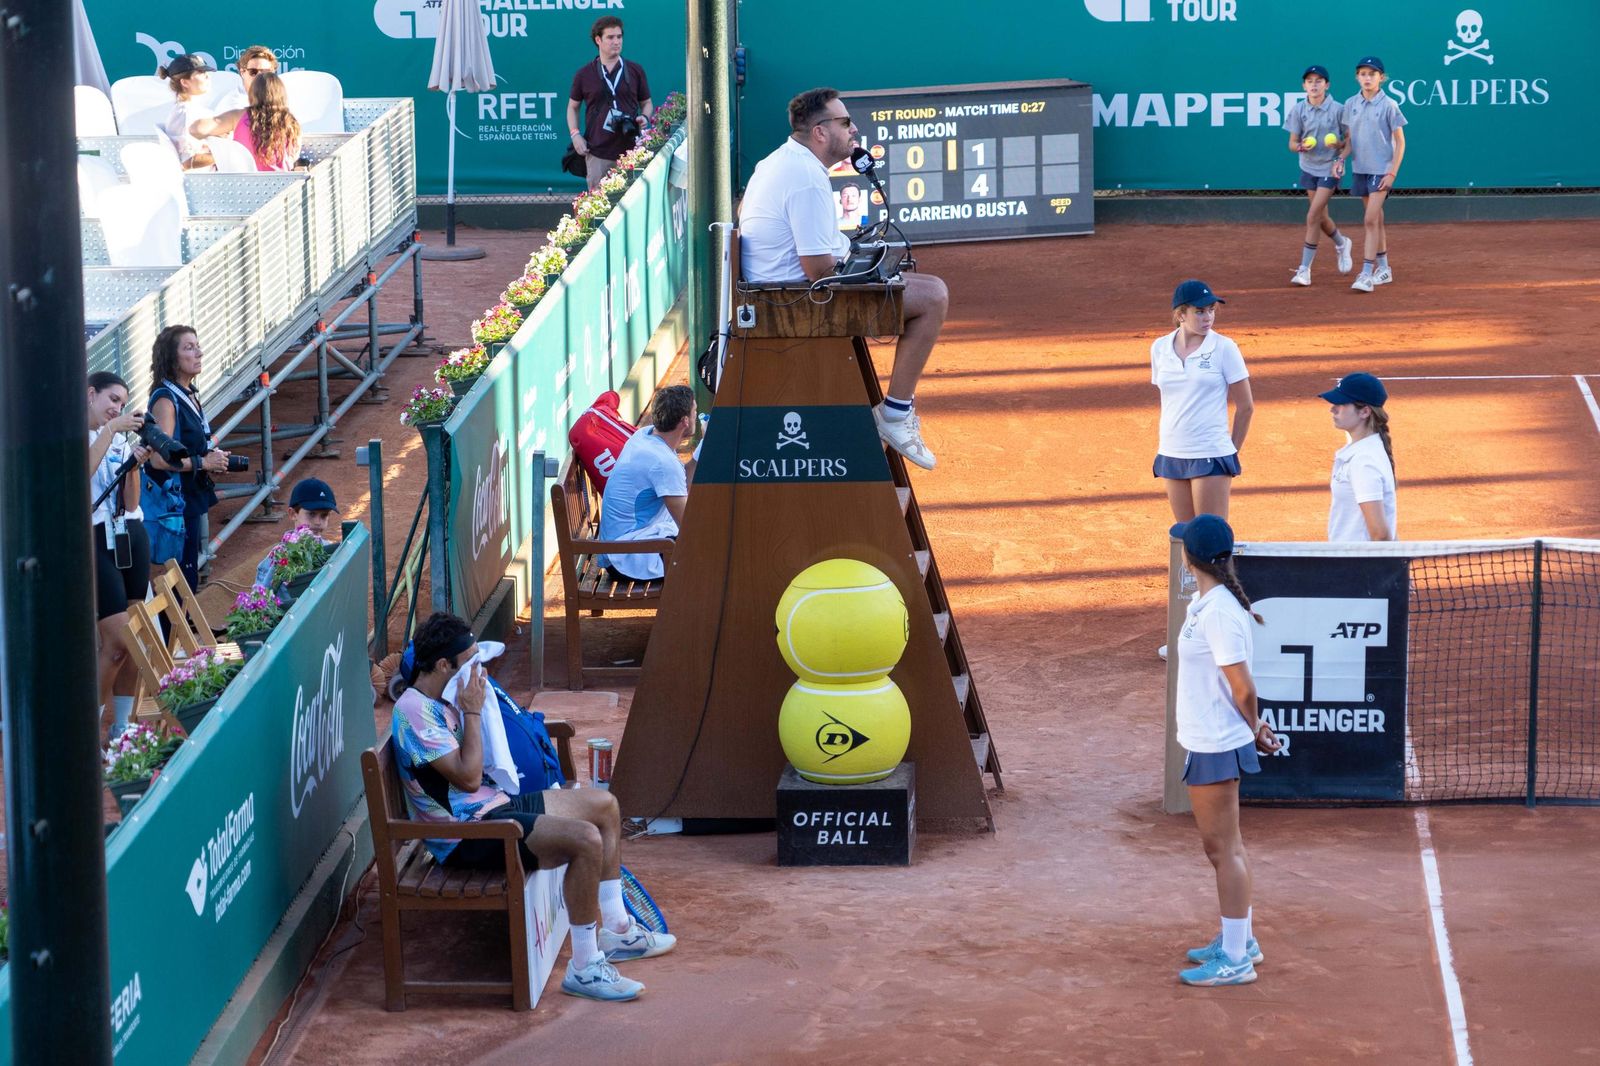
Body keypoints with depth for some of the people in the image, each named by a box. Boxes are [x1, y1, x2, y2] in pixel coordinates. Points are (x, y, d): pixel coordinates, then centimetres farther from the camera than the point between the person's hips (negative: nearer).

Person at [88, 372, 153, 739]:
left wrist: (135, 464, -5)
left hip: (131, 537, 6)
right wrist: (111, 429, -19)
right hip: (95, 540, -6)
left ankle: (122, 726, 12)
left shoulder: (121, 439, 16)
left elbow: (131, 503, 10)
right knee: (118, 640, -13)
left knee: (133, 640, 3)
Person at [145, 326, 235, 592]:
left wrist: (213, 460, 7)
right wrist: (202, 463, -17)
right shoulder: (166, 400, -17)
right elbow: (159, 459, -26)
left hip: (193, 498, 9)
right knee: (183, 579, -7)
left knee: (188, 575, 13)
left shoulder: (189, 395, 11)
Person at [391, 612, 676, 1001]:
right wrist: (473, 711, -17)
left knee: (604, 805, 14)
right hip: (466, 836, -11)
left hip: (491, 805, 11)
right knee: (585, 839, -26)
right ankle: (584, 968, -19)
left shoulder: (440, 700, 10)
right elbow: (468, 777, -25)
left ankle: (615, 930, 21)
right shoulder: (415, 713, -21)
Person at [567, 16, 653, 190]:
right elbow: (573, 107, 16)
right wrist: (575, 134, 1)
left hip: (630, 150, 1)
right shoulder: (584, 74, 7)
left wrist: (645, 117, -6)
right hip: (597, 154, -1)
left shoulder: (635, 71, 8)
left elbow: (647, 103, 17)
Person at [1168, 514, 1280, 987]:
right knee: (1224, 846, 19)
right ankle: (1239, 941, 32)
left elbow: (1244, 690, -19)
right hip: (1206, 743, 10)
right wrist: (1253, 726, 8)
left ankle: (1235, 960, 4)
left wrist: (1253, 730, -3)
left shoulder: (1219, 613, -23)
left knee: (1223, 848, -3)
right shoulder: (1205, 602, 6)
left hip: (1216, 748, -10)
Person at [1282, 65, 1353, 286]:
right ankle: (1342, 243, 46)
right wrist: (1300, 146, -21)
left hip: (1330, 168, -4)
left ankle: (1304, 269, -10)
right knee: (1321, 217, 15)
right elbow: (1292, 143, 1)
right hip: (1309, 167, 4)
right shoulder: (1299, 109, -2)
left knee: (1313, 216, -14)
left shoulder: (1337, 110, -10)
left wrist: (1338, 144, -23)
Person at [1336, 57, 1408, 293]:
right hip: (1360, 168, 5)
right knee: (1376, 220, 15)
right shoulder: (1351, 104, 5)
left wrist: (1392, 173, -12)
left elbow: (1400, 142, -6)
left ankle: (1366, 275, -16)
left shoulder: (1388, 105, -9)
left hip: (1381, 170, -5)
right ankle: (1383, 269, 25)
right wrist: (1340, 159, -6)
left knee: (1370, 220, -14)